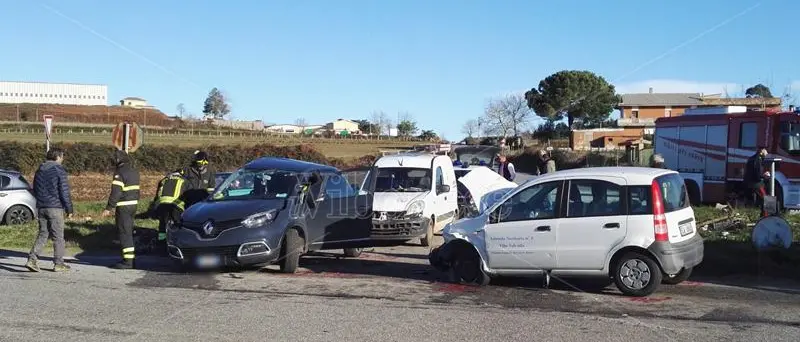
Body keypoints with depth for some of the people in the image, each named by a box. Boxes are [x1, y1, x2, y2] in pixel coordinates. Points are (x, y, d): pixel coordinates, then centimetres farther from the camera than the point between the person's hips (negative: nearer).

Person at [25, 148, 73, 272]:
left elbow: (35, 191, 19)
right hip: (55, 207, -7)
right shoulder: (59, 170, -10)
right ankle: (58, 263, 5)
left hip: (41, 207, 7)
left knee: (42, 234, 12)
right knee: (58, 236, 1)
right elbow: (65, 192, -12)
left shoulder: (39, 170, 13)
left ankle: (32, 259, -2)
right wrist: (69, 209, -5)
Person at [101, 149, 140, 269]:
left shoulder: (120, 173, -14)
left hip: (123, 206, -9)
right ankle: (131, 259, 20)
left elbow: (116, 193, -18)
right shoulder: (134, 172, 12)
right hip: (133, 205, 9)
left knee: (124, 233, -4)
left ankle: (128, 261, -4)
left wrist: (108, 208, -14)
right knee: (129, 232, 15)